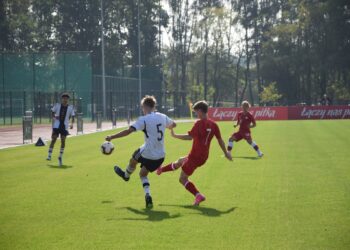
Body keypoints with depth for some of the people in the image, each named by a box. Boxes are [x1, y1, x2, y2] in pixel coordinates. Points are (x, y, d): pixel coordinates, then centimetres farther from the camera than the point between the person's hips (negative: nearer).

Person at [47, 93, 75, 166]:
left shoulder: (70, 107, 2)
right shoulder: (57, 105, 1)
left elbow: (72, 116, 5)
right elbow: (52, 112, 10)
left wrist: (72, 123, -11)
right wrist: (54, 117, -12)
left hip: (65, 126, 1)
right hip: (56, 126, -1)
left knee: (63, 141, -2)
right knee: (53, 139, -5)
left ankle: (60, 157, 11)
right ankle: (49, 155, 3)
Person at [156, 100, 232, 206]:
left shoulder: (199, 123, -19)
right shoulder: (213, 124, 2)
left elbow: (189, 136, -28)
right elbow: (220, 140, 9)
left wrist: (175, 135, -18)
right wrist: (226, 153, 19)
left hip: (195, 156, -8)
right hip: (204, 157, 8)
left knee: (183, 179, 2)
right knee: (180, 162, 31)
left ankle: (198, 195, -12)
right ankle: (161, 169, 48)